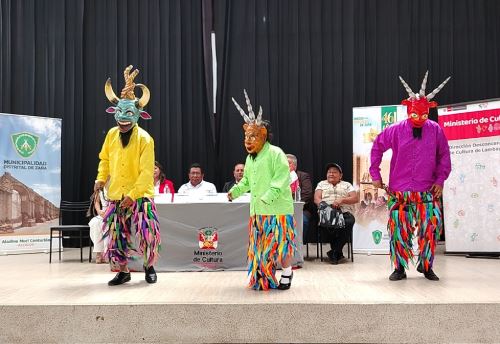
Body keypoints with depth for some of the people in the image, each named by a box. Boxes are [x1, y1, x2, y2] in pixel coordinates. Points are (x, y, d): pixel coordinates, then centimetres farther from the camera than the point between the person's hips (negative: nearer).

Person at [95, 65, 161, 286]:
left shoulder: (145, 139, -12)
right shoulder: (111, 135, 3)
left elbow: (147, 172, -16)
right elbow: (105, 159, 17)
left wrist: (132, 195, -20)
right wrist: (101, 178, 1)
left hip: (140, 195, -4)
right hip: (116, 195, 4)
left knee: (146, 232, -8)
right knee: (117, 234, 6)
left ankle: (149, 267, 16)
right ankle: (123, 271, 20)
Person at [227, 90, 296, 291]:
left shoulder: (275, 153, -12)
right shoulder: (250, 158, 14)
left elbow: (282, 177, -20)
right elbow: (247, 180, 23)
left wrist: (270, 195, -28)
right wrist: (235, 191, 8)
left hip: (278, 209, -7)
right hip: (258, 211, 8)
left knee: (280, 244, -1)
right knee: (260, 246, 11)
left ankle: (287, 273, 21)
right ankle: (265, 278, 23)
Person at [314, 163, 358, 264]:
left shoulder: (347, 185, 23)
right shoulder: (321, 184, 26)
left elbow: (356, 199, 7)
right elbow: (316, 198, 9)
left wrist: (341, 200, -11)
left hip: (344, 212, 0)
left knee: (349, 221, -36)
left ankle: (334, 251, -25)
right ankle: (338, 253, -24)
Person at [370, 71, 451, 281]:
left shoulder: (435, 130, -1)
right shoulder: (396, 130, -3)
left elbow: (444, 156, 5)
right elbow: (377, 148, 6)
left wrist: (440, 179, -2)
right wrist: (375, 175, 4)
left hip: (427, 192, 0)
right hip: (399, 191, 0)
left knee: (432, 226, -8)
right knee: (398, 229, 0)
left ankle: (425, 266, 10)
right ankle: (399, 268, 14)